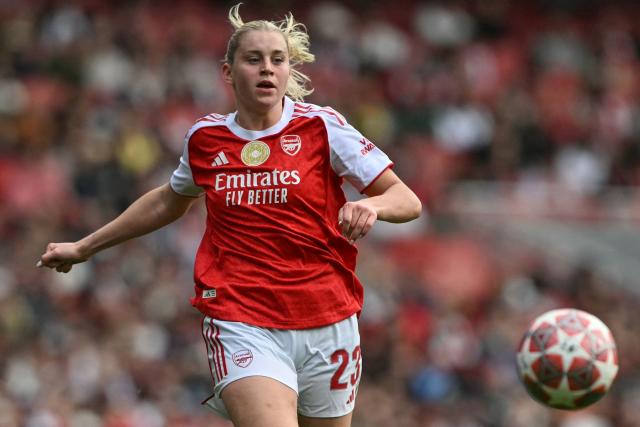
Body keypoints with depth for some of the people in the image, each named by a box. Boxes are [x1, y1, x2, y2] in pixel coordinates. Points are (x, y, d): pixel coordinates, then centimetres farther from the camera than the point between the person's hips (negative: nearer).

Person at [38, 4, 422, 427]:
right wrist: (85, 247, 33)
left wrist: (372, 205, -25)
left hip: (326, 325, 1)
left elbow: (407, 201, -2)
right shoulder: (204, 138, 6)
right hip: (241, 325, -1)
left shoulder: (322, 126, -1)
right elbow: (170, 201, 28)